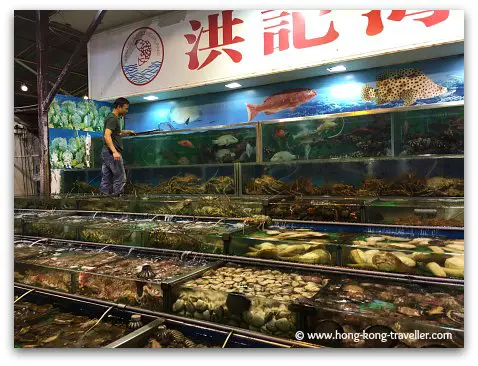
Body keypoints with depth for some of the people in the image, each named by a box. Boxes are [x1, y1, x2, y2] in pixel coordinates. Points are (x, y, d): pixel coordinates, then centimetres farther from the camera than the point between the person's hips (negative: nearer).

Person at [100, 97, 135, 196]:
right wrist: (114, 151, -32)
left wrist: (127, 131, 34)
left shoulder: (113, 118, 20)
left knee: (106, 179, 8)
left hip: (106, 153, 10)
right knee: (120, 177, -6)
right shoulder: (113, 118, -11)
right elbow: (107, 135, -23)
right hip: (111, 153, -10)